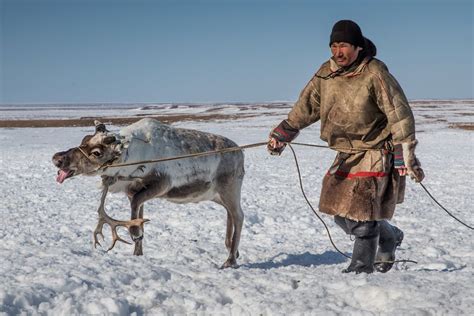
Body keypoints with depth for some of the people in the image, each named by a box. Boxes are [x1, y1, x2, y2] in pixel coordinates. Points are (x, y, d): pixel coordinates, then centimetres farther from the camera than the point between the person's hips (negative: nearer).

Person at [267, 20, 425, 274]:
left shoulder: (375, 74, -16)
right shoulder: (326, 74, 1)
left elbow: (400, 114, -15)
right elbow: (306, 106, 10)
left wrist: (406, 157, -18)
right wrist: (281, 134, 4)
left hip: (376, 153, -7)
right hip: (346, 155, 7)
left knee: (362, 216, -8)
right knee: (342, 214, 10)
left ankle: (361, 268, 10)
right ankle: (390, 237, 33)